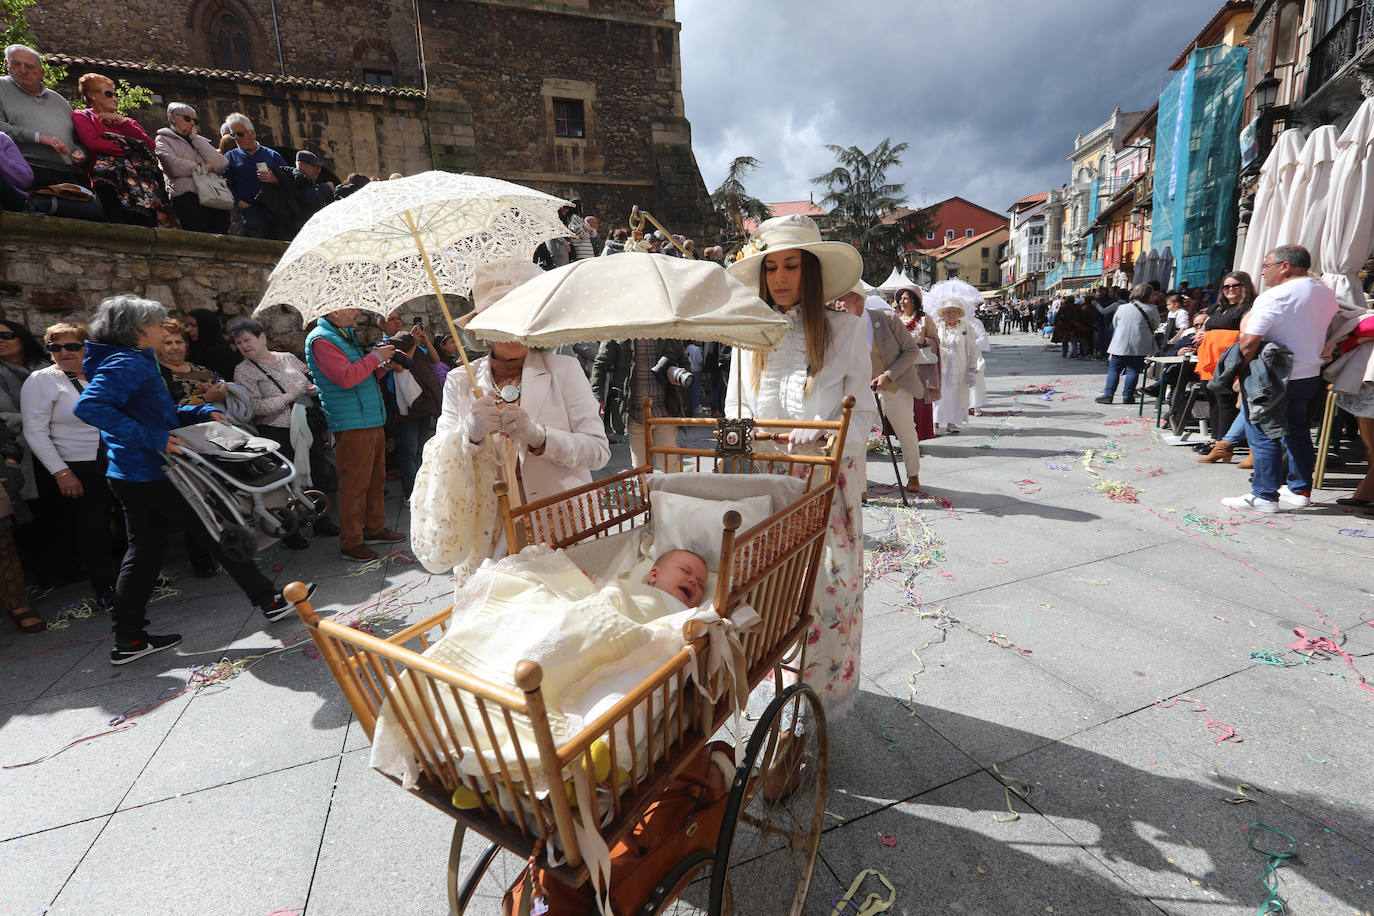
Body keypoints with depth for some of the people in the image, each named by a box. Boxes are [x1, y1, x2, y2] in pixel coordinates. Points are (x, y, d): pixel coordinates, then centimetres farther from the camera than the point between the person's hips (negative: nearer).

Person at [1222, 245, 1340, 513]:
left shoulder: (1274, 297, -18)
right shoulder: (1327, 293, 9)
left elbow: (1248, 343, -23)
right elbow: (1317, 333, 17)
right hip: (1310, 375, 8)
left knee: (1263, 436, -2)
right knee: (1297, 431, 18)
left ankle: (1265, 496, 2)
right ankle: (1300, 490, 26)